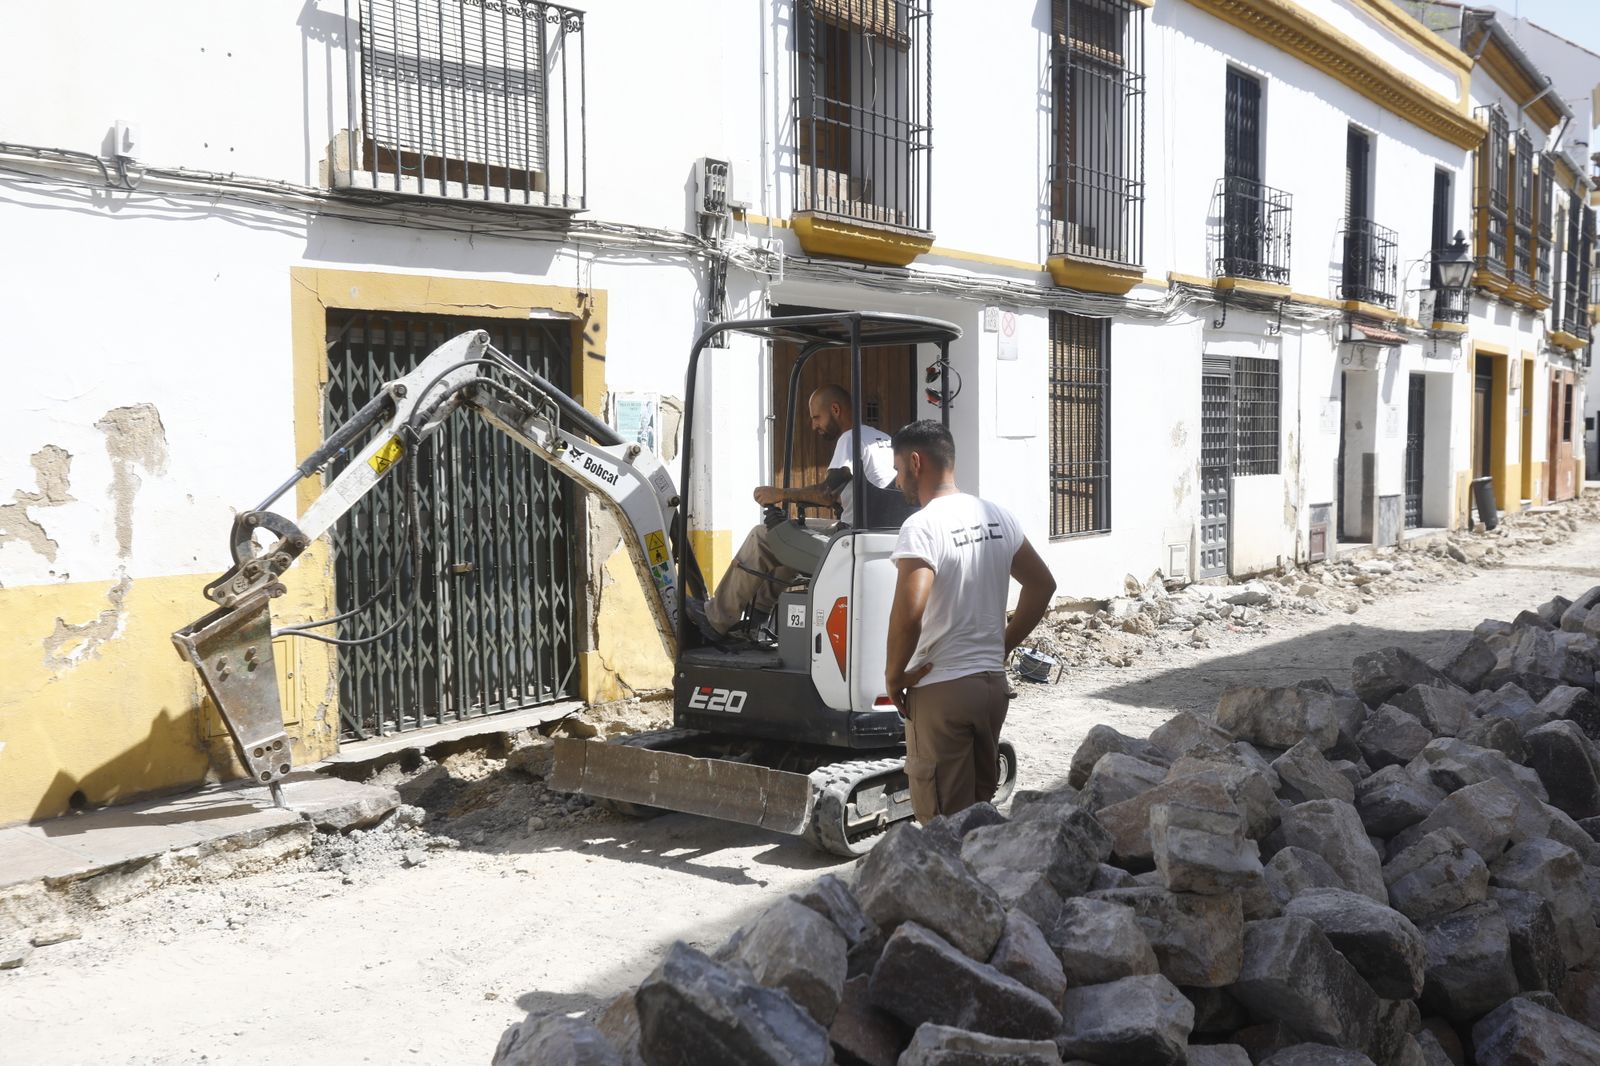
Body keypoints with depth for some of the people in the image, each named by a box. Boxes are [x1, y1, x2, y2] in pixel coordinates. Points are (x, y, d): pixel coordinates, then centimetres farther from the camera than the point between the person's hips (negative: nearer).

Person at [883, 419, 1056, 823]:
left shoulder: (922, 526, -17)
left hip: (939, 689, -7)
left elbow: (908, 612, -28)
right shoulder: (997, 516, 7)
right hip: (993, 682, 7)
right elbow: (1042, 584, 16)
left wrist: (894, 676, -13)